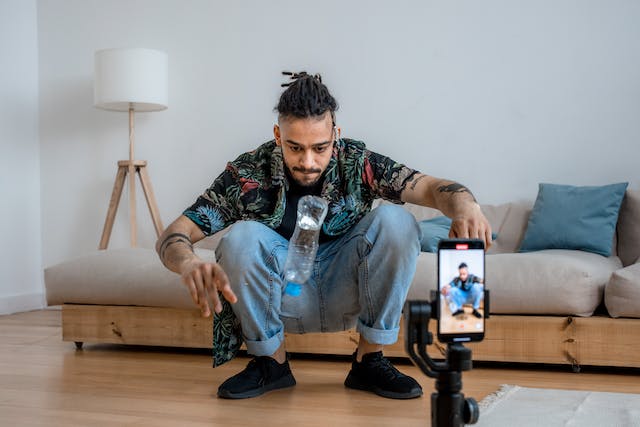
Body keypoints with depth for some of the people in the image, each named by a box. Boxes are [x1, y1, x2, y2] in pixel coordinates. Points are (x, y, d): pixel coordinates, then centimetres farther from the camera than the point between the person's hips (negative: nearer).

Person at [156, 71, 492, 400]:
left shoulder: (357, 163, -13)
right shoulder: (248, 174, -16)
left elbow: (431, 187, -19)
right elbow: (172, 236, -21)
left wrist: (465, 206, -44)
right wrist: (189, 264, -45)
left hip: (344, 297, 1)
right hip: (284, 302, -1)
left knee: (394, 221, -24)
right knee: (242, 235, -29)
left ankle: (369, 360, -11)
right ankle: (271, 362, -8)